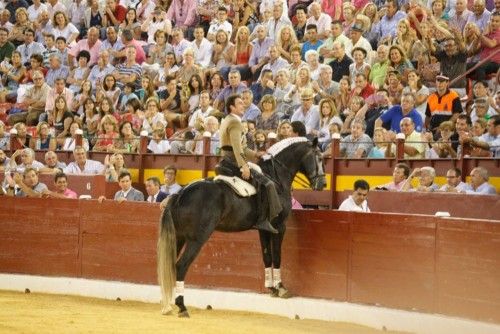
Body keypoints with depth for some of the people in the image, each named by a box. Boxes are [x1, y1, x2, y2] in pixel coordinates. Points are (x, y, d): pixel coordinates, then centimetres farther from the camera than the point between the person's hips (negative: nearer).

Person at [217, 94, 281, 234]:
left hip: (226, 163, 11)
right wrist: (243, 166, -33)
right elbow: (236, 146, -26)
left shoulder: (226, 121, 20)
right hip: (234, 163, -11)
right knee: (266, 183, -16)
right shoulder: (235, 122, -13)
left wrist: (255, 155, 22)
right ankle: (263, 220, -22)